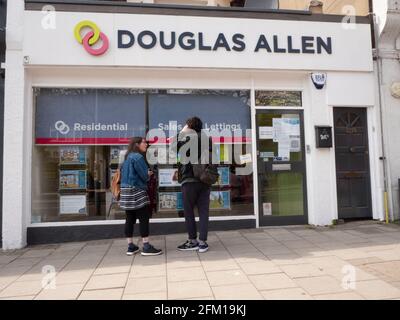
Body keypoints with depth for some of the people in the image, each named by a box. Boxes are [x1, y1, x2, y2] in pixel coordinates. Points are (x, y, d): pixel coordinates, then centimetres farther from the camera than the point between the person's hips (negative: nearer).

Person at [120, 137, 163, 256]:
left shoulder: (127, 157, 16)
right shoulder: (137, 157, -12)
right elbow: (144, 176, -16)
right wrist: (148, 174, 9)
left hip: (126, 191, 9)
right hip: (136, 191, -9)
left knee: (130, 219, 10)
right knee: (144, 218, -4)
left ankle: (131, 246, 16)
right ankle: (146, 247, -1)